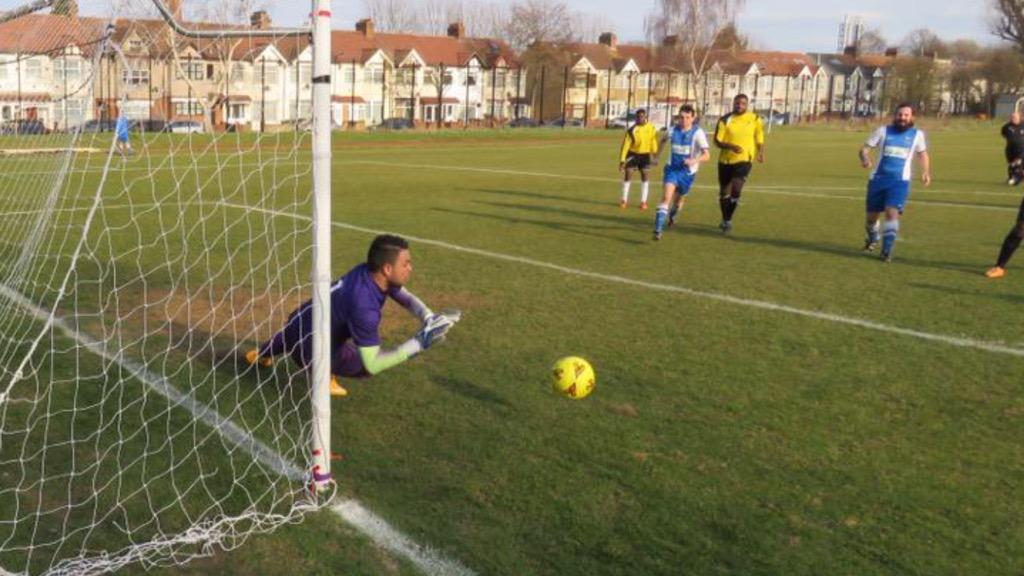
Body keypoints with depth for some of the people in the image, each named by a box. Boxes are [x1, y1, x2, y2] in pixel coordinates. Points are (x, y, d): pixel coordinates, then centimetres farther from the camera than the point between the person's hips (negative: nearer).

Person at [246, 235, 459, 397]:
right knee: (367, 362, -19)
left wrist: (428, 318, -19)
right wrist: (418, 343, -38)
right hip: (308, 344, -9)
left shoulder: (374, 272, -16)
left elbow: (407, 299, 1)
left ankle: (260, 354, 63)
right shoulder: (364, 305, -39)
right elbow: (372, 365, -36)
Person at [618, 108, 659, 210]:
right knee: (628, 175, -5)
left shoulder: (651, 128, -7)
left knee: (645, 176, -3)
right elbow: (626, 145, -15)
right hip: (633, 154, -1)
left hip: (645, 155, 2)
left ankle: (643, 201, 4)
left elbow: (654, 142, 4)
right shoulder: (632, 130, -16)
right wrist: (622, 160, -19)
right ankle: (624, 200, 7)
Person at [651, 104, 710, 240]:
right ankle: (658, 230, -26)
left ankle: (672, 217, 52)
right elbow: (663, 140, 21)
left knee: (679, 198, 17)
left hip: (688, 172, 0)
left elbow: (707, 155, -19)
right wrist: (656, 156, 20)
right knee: (667, 196, -20)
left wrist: (693, 161, -36)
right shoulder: (673, 130, -3)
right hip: (673, 168, 0)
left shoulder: (698, 133, -14)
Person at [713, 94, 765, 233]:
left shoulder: (755, 119, 0)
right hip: (725, 160, 2)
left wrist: (760, 153, -5)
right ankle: (725, 220, 32)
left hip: (744, 160, -2)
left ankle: (728, 221, -3)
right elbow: (717, 141, -8)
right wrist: (731, 146, -25)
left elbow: (759, 139, 12)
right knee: (724, 192, 11)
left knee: (736, 189, -19)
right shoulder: (725, 120, -4)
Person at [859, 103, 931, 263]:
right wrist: (865, 159, -20)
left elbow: (923, 154, 23)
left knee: (892, 212, -20)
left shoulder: (917, 134, 8)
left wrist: (926, 172, 9)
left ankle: (887, 250, -15)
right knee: (872, 215, 8)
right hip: (878, 179, 1)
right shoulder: (883, 131, 5)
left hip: (900, 181, -1)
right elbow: (865, 148, 3)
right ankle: (872, 239, 40)